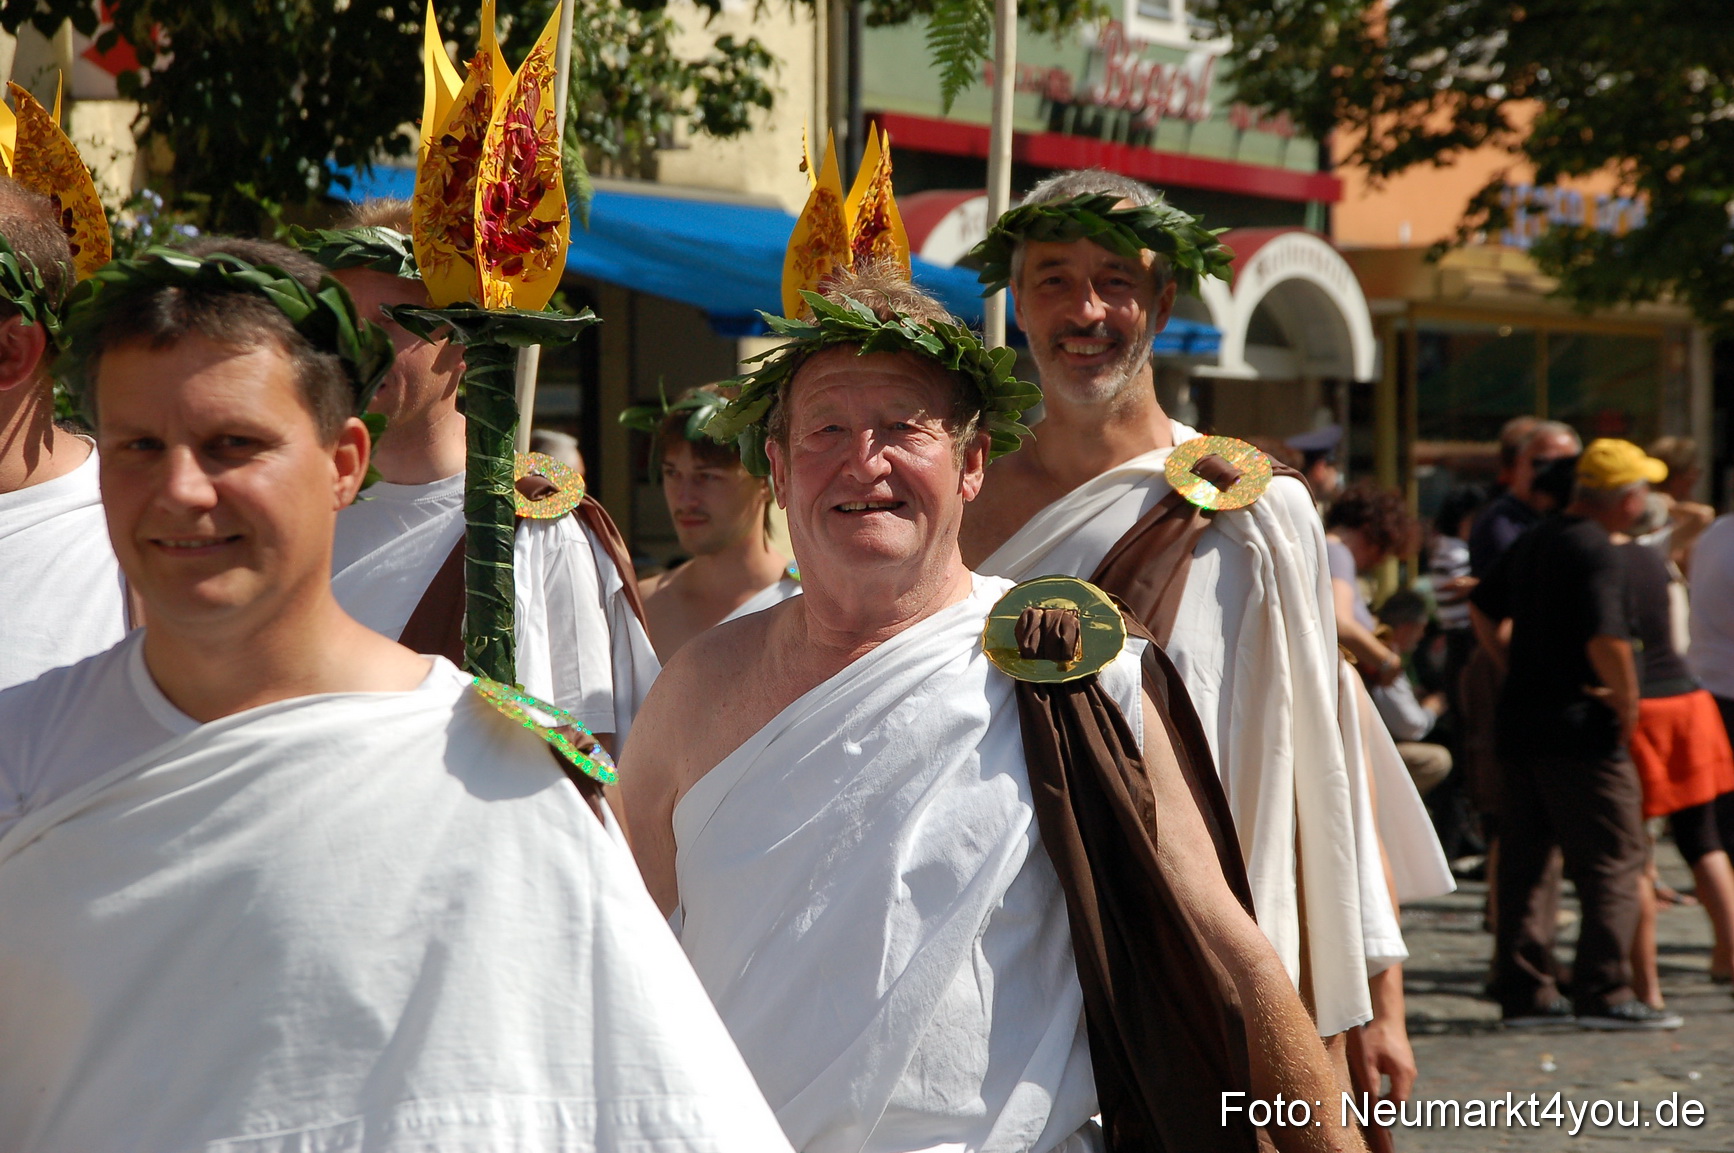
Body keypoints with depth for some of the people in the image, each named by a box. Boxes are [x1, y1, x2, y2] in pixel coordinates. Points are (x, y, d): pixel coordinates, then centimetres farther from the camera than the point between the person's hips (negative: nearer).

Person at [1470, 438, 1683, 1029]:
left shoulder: (1534, 541, 12)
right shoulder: (1595, 552, -15)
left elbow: (1484, 610, 24)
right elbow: (1607, 641, -26)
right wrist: (1626, 703, -12)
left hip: (1520, 724, 9)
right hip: (1579, 729, -9)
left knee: (1524, 859, 11)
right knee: (1614, 859, -2)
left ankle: (1524, 991, 14)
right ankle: (1604, 993, -5)